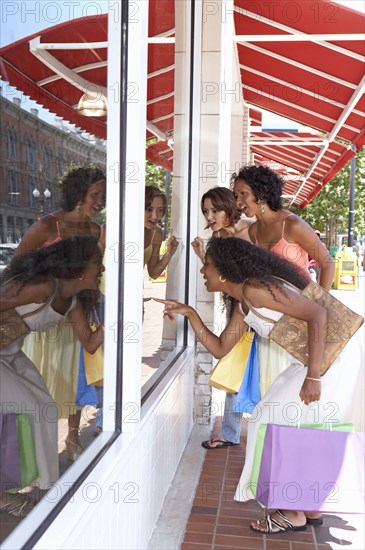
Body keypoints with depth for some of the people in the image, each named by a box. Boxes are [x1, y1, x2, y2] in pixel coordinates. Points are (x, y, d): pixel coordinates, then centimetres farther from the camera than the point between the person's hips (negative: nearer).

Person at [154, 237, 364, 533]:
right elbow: (219, 348, 19)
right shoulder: (241, 305, 12)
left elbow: (317, 314, -26)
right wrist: (190, 313, 10)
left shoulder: (254, 288, -19)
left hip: (339, 354, -10)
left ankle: (294, 513, 13)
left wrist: (313, 376, -28)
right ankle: (310, 509, 28)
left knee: (281, 420, -3)